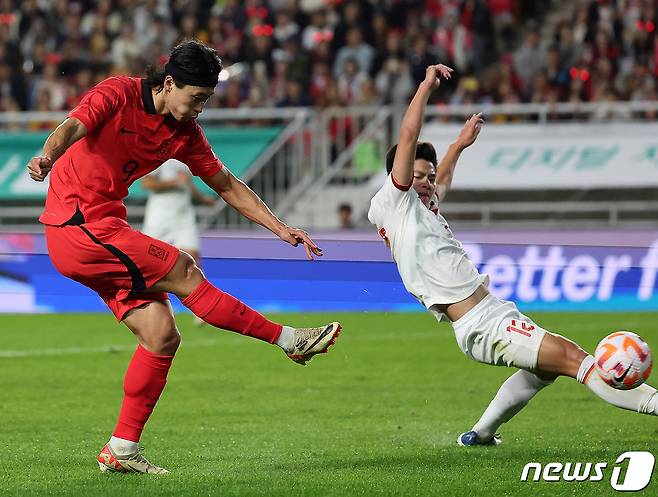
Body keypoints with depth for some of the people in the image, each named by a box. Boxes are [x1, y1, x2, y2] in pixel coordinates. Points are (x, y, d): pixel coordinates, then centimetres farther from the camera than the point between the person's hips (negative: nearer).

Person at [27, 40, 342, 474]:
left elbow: (228, 186, 16)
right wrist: (47, 157, -50)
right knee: (183, 272, -14)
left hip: (106, 226, 8)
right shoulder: (119, 95, -11)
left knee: (162, 336, -2)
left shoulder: (185, 133, 9)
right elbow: (72, 128, -27)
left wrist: (282, 229, 10)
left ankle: (122, 450, 4)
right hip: (77, 224, -8)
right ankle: (288, 340, -5)